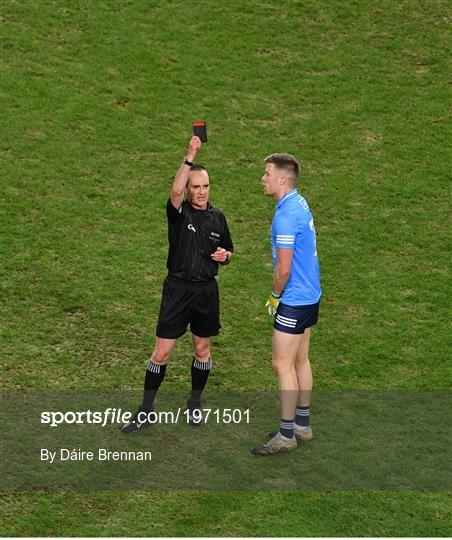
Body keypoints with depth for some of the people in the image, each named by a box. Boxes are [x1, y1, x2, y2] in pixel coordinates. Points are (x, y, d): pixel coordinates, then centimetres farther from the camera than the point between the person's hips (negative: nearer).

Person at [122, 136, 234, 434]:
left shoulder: (218, 218, 7)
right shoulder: (179, 212, -7)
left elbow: (228, 251, 20)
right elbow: (176, 190, -30)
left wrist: (224, 255, -5)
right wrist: (190, 157, -37)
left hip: (207, 291, 4)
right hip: (178, 289, -4)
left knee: (202, 349, 13)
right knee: (161, 353, -3)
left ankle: (195, 404, 30)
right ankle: (146, 410, 8)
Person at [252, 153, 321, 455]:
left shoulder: (286, 216, -23)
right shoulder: (300, 204, 8)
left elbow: (284, 269, -22)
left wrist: (275, 295, -5)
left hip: (294, 301, -10)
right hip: (310, 295, 10)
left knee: (283, 365, -2)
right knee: (300, 361, 17)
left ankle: (286, 435, 5)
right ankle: (303, 425, 26)